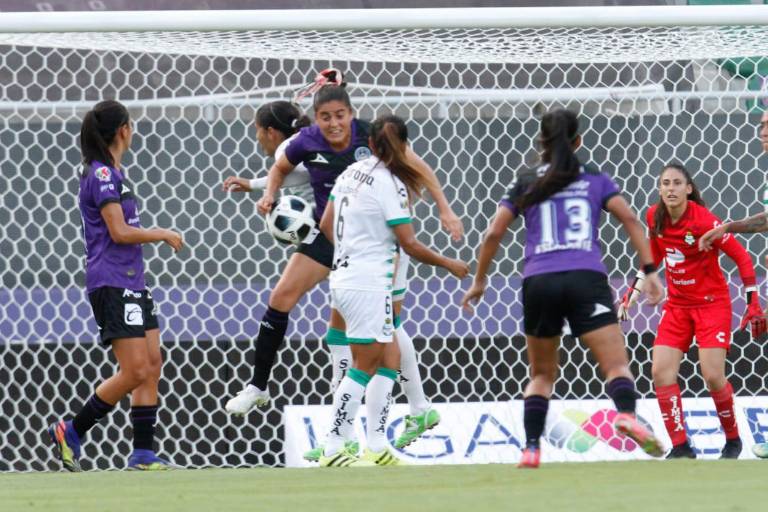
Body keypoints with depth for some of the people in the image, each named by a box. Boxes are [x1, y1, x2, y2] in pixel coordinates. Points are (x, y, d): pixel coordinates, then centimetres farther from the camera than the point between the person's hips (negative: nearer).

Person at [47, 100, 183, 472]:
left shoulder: (112, 173, 16)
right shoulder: (102, 175, -13)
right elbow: (119, 232, -18)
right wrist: (164, 235, -7)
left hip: (131, 282, 10)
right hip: (111, 284, -10)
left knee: (152, 365, 4)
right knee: (135, 371, -13)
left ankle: (143, 453, 4)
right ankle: (71, 432, -1)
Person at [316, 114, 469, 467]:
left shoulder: (352, 172, 7)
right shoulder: (390, 183, -15)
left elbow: (327, 225, 15)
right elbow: (409, 244, -15)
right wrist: (449, 264, -1)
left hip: (344, 276, 8)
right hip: (369, 285, -8)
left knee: (390, 360, 13)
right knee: (364, 369, -2)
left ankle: (376, 448, 12)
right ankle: (332, 452, -1)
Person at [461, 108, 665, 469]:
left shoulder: (526, 184, 15)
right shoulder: (595, 179, 14)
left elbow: (493, 234, 11)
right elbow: (629, 219, 2)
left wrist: (479, 282, 22)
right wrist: (649, 270, 1)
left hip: (538, 281, 2)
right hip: (586, 277, -2)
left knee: (541, 374, 18)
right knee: (616, 365, -7)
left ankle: (531, 448, 4)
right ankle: (627, 413, -38)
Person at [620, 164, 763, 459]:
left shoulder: (703, 221, -19)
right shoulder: (655, 217, -2)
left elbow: (741, 257, -12)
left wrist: (754, 303, -13)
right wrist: (632, 292, 15)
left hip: (712, 303, -5)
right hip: (677, 305, 6)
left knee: (713, 376, -13)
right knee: (661, 372, -9)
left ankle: (733, 440, 11)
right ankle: (680, 446, -5)